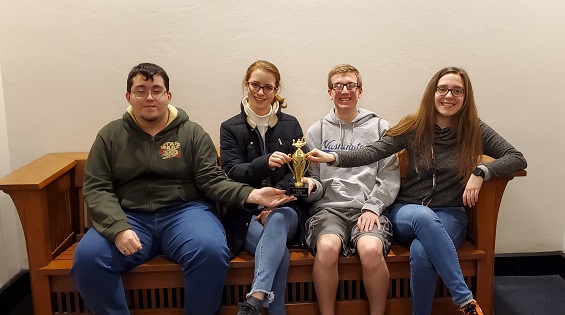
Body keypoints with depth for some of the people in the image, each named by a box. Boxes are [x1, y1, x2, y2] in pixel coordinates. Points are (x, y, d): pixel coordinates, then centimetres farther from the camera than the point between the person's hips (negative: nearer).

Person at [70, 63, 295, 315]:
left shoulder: (193, 133, 7)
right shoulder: (110, 135, 10)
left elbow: (212, 181, 1)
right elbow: (96, 189, 3)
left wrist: (250, 195, -18)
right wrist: (118, 227, -16)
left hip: (185, 211, -1)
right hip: (130, 217, 1)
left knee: (211, 252, -31)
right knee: (87, 257, -26)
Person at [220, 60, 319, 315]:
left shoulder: (290, 125, 13)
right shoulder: (230, 128, 10)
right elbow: (232, 171, -4)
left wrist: (275, 203, -13)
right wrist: (265, 163, -26)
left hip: (285, 209, 1)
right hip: (245, 211, 0)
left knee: (277, 220, -37)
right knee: (280, 254, -32)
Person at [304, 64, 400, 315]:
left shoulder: (379, 128, 14)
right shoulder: (317, 131, 17)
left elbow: (390, 177, 6)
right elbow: (311, 177, 13)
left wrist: (372, 207, -7)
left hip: (368, 208, 0)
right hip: (329, 207, 1)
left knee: (371, 249, -32)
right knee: (327, 247, -32)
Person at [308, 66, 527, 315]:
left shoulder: (474, 130, 2)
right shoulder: (414, 126, 1)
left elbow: (517, 158, 1)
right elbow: (372, 152, -9)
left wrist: (481, 172, -17)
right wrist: (333, 157, -26)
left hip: (449, 216, 0)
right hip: (406, 212, 0)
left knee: (421, 253, -35)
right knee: (423, 216, -38)